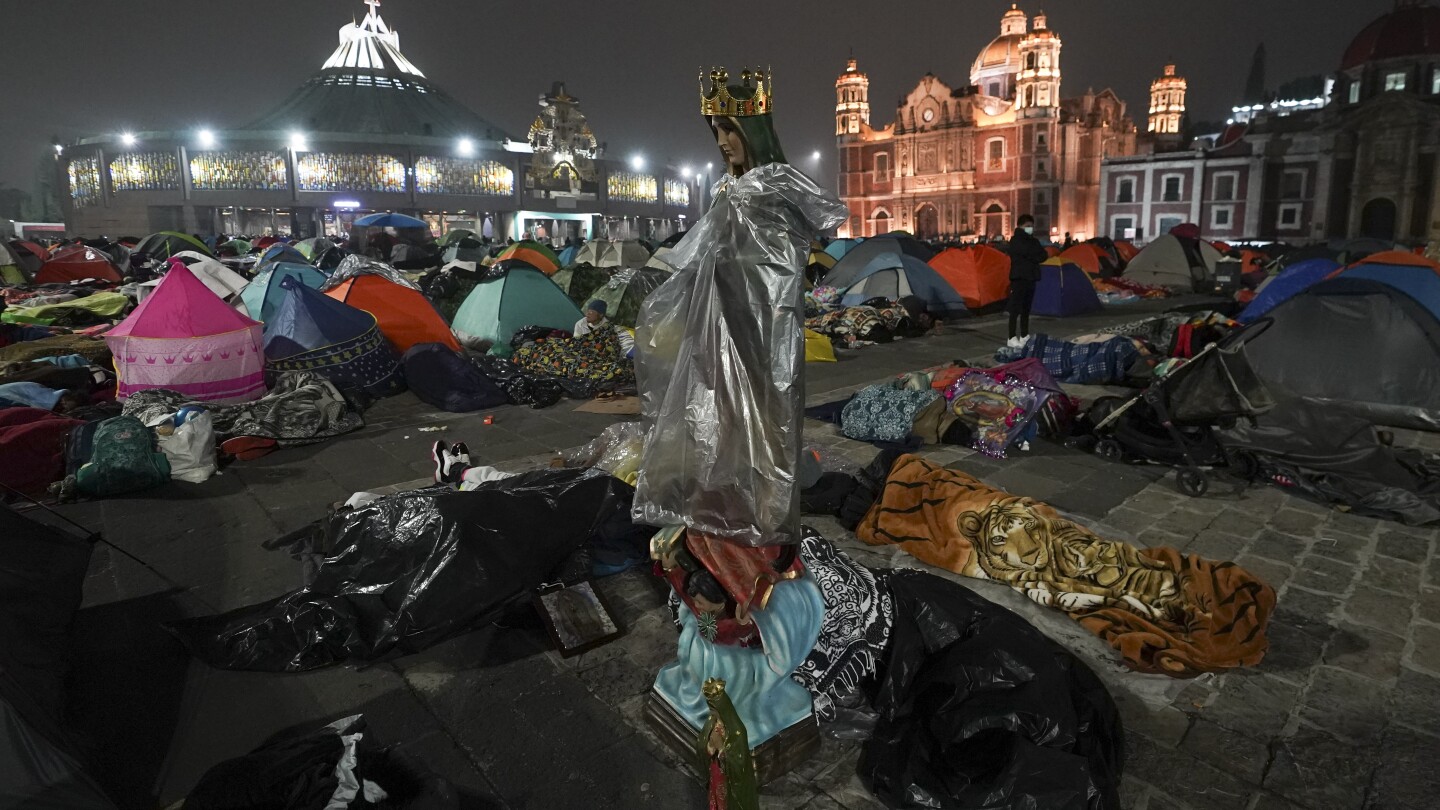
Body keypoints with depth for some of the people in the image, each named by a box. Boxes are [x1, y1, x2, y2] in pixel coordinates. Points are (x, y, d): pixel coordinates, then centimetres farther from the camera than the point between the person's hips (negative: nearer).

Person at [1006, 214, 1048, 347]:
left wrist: (1032, 257, -12)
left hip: (1030, 278, 7)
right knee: (1016, 309, -7)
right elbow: (1029, 252, -21)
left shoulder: (1034, 241, 16)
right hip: (1019, 278, -7)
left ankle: (1024, 336, 17)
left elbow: (1044, 255, 4)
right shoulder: (1016, 240, -6)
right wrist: (1036, 257, -4)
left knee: (1026, 309, 11)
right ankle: (1012, 338, -6)